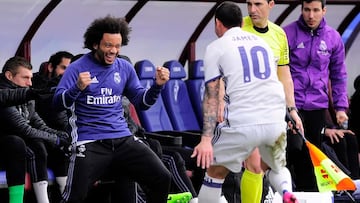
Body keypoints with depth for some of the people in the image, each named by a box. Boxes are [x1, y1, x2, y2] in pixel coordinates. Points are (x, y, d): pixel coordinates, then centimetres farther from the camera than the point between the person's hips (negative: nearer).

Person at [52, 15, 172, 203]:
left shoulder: (125, 68, 12)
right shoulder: (78, 68, -1)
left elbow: (141, 102, 17)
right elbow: (59, 102, -10)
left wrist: (157, 86, -1)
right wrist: (78, 88, -29)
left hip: (123, 138, 4)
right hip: (90, 142, -4)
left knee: (162, 179, -10)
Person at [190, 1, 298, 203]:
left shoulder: (216, 47, 7)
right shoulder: (262, 42, 22)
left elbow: (212, 96, -1)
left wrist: (206, 139, -6)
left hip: (243, 124, -4)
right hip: (275, 121, 4)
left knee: (215, 172, 17)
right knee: (277, 167, 29)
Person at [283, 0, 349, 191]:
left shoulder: (333, 37, 4)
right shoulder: (288, 34, -5)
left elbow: (338, 75, 11)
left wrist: (340, 106, 7)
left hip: (318, 105, 3)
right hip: (291, 104, -3)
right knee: (298, 154, -1)